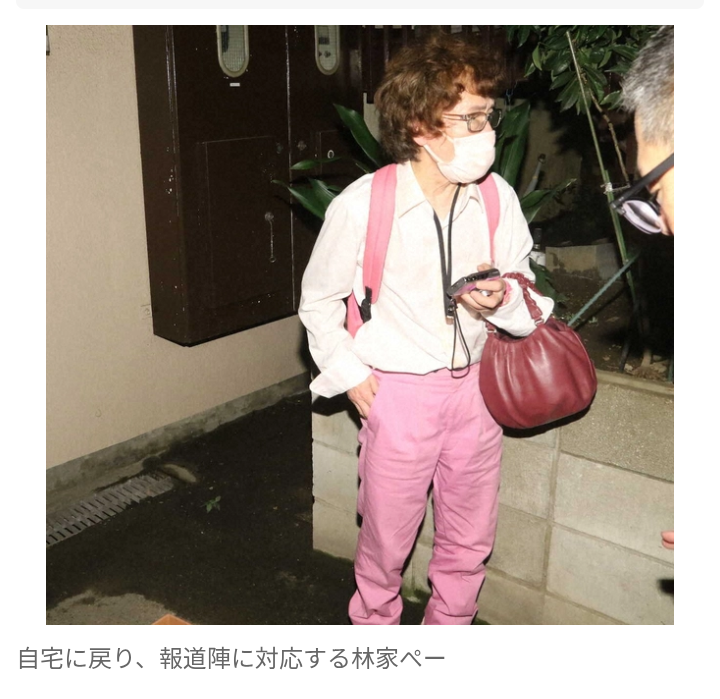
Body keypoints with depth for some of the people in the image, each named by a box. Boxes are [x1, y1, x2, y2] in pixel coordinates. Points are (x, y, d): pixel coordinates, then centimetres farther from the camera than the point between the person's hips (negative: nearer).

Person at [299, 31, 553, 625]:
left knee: (470, 542, 18)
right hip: (398, 392, -3)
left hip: (473, 386, 4)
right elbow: (318, 300, 0)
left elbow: (533, 306, 3)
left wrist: (502, 298, -19)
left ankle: (449, 627, 44)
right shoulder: (362, 204, -14)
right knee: (387, 540, 13)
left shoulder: (497, 198, -5)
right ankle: (374, 624, 41)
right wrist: (350, 374, -5)